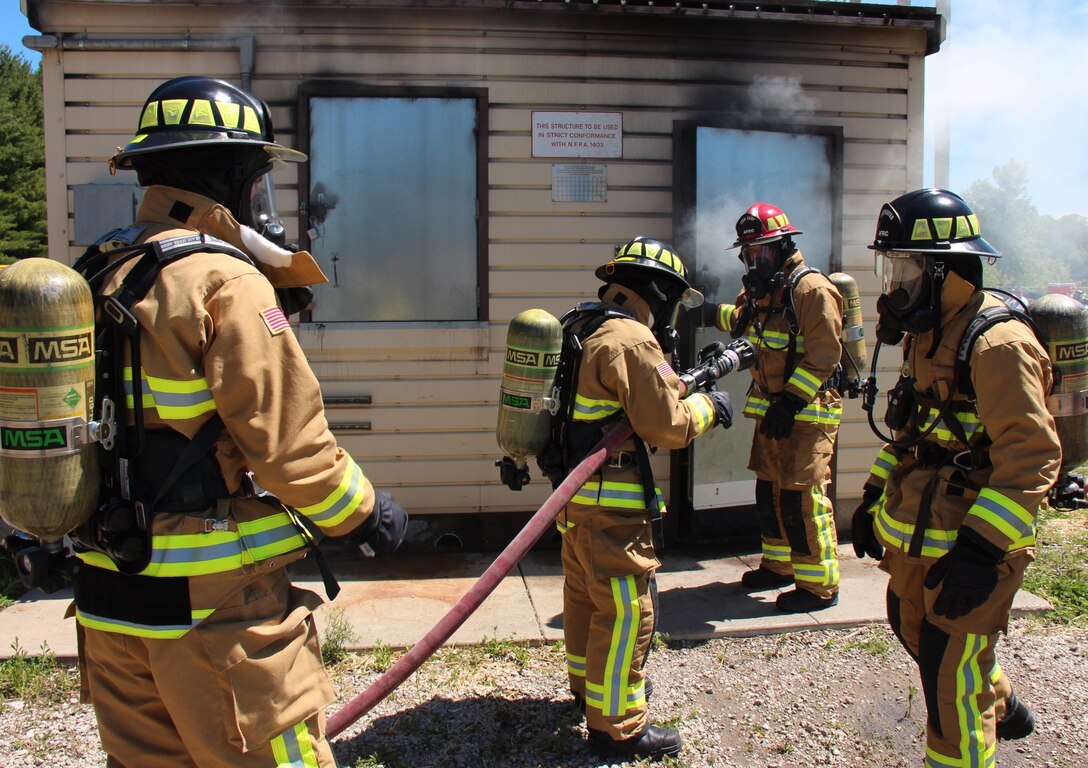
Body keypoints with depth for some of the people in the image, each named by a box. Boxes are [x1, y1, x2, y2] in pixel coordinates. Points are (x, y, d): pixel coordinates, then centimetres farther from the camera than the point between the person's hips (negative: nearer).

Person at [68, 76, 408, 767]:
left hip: (110, 591, 9)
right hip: (214, 605, -8)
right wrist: (365, 512, -5)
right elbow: (287, 442, -19)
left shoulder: (99, 278, 9)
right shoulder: (227, 285, -17)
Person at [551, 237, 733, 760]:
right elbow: (667, 424, -17)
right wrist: (708, 405, 0)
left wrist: (689, 382, 15)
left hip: (575, 495, 10)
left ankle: (588, 686, 41)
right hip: (609, 504, -10)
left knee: (585, 594, 23)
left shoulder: (586, 332, 13)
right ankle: (616, 727, 11)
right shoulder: (631, 340, -17)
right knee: (627, 610, 0)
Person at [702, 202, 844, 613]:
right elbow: (745, 322, 32)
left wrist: (790, 402, -25)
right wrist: (717, 313, 11)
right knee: (770, 490, 16)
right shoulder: (760, 290, 13)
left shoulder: (812, 289, -15)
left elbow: (824, 355, -21)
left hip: (808, 413, -9)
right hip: (771, 409, 9)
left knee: (802, 497, -8)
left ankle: (819, 585, 3)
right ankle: (779, 565, 32)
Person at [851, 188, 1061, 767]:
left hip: (970, 548, -10)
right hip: (916, 539, 10)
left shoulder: (996, 344, -22)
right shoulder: (927, 333, 9)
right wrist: (875, 495, 16)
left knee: (951, 681, 2)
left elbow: (1032, 458, -26)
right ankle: (1000, 705, 53)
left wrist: (981, 550, -29)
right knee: (914, 632, 27)